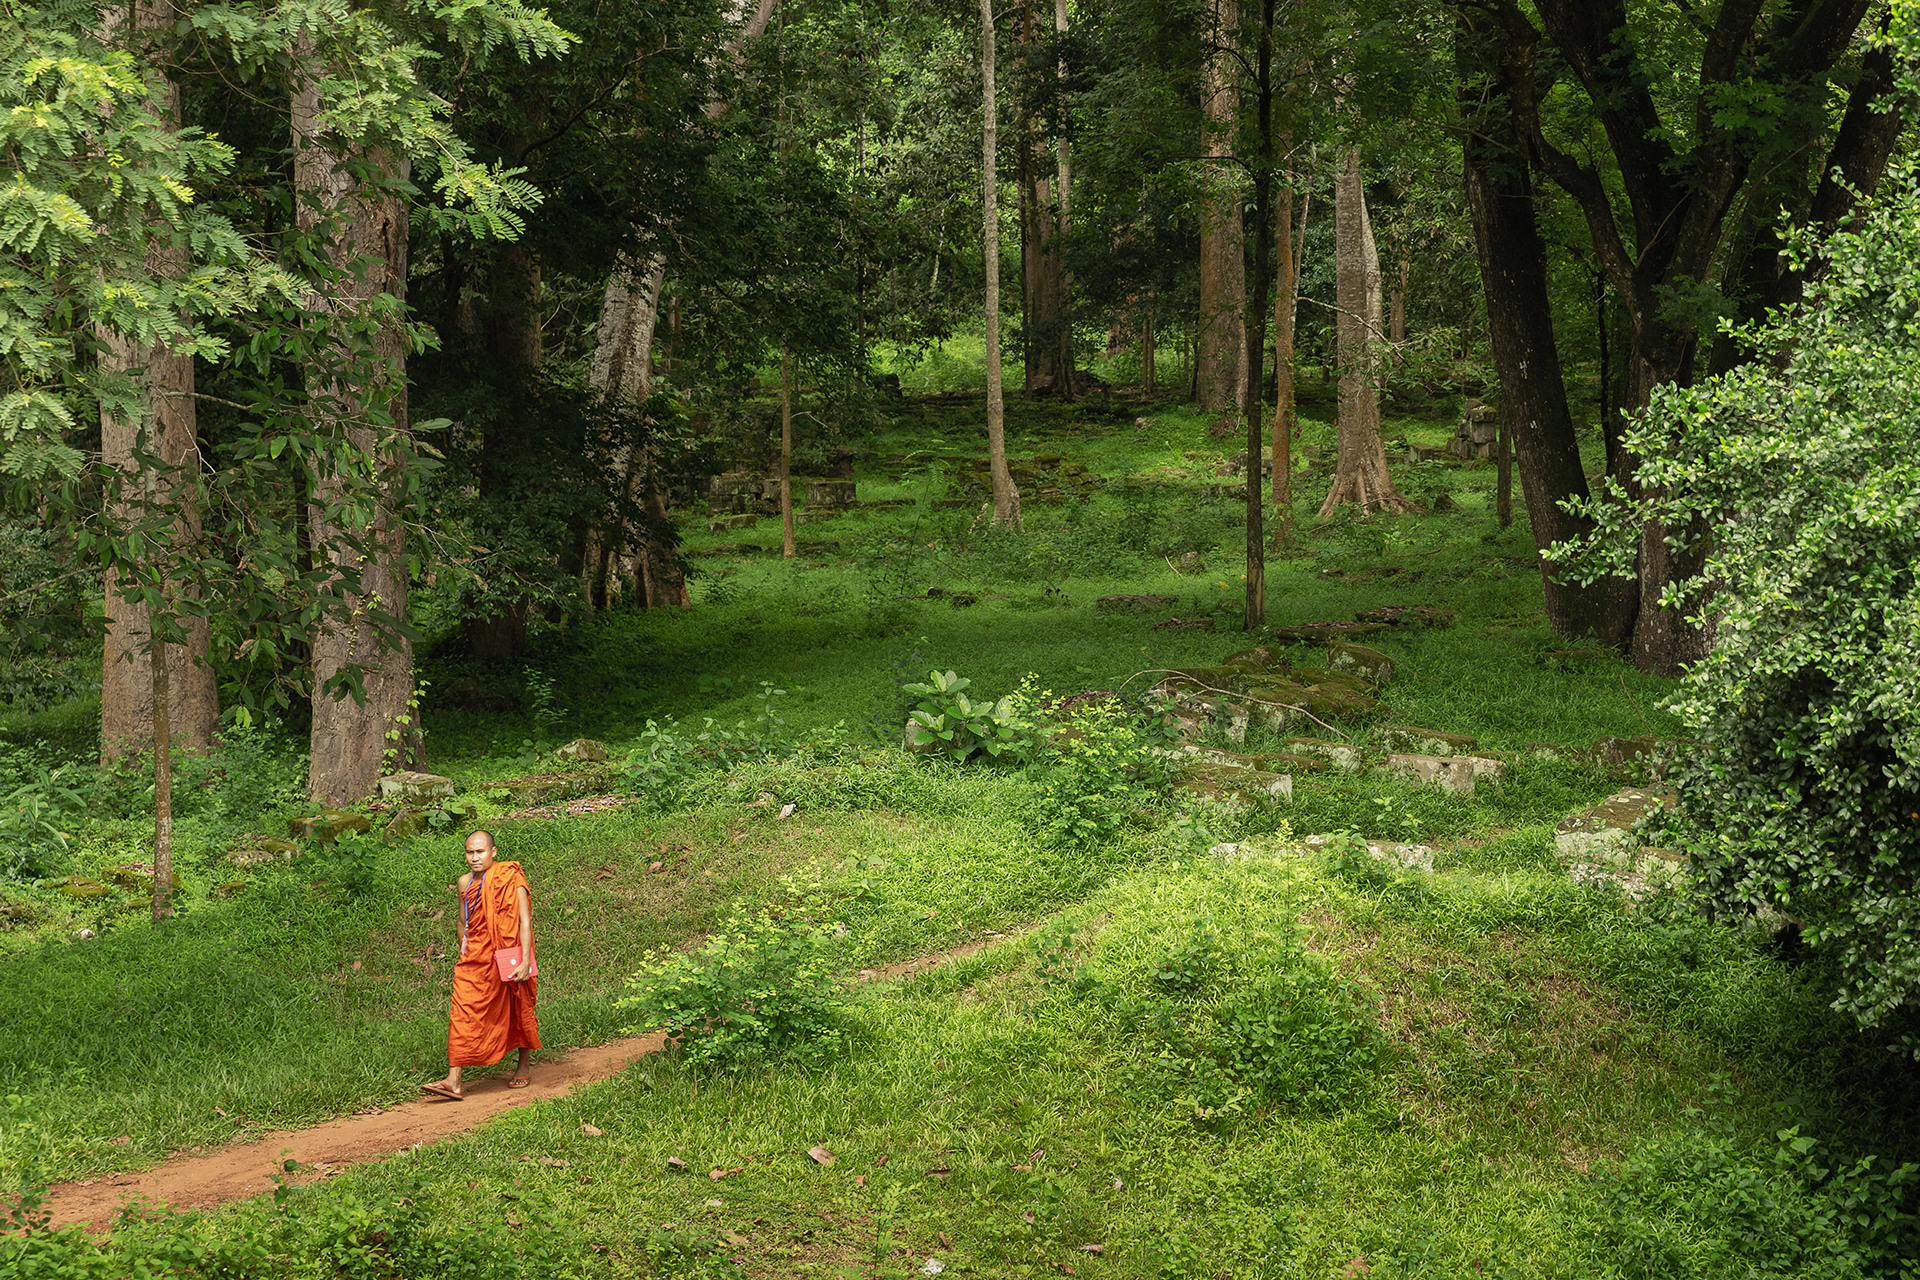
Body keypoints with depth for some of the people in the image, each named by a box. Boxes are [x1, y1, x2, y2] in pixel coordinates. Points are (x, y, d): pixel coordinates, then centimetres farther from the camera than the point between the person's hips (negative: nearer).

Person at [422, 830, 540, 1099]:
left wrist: (525, 960, -21)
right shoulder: (465, 882, 7)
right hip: (474, 960, 4)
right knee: (464, 1016, -8)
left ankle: (523, 1067, 32)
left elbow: (525, 921, -14)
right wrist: (464, 953, 23)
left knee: (517, 1013, 10)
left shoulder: (510, 880, -10)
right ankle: (454, 1080, -13)